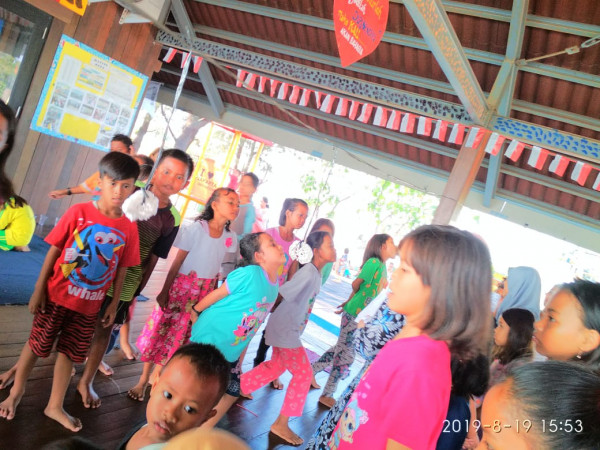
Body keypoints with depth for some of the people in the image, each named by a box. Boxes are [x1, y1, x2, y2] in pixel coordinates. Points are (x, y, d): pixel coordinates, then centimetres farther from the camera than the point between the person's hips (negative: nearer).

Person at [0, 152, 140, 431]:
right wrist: (38, 289, -7)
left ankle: (55, 406, 32)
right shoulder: (78, 212, -14)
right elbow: (54, 251, -8)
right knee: (37, 344, 14)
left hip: (89, 304, 2)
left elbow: (122, 270, -1)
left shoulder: (129, 228, -8)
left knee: (70, 353, 14)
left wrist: (114, 304, 3)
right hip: (57, 296, -2)